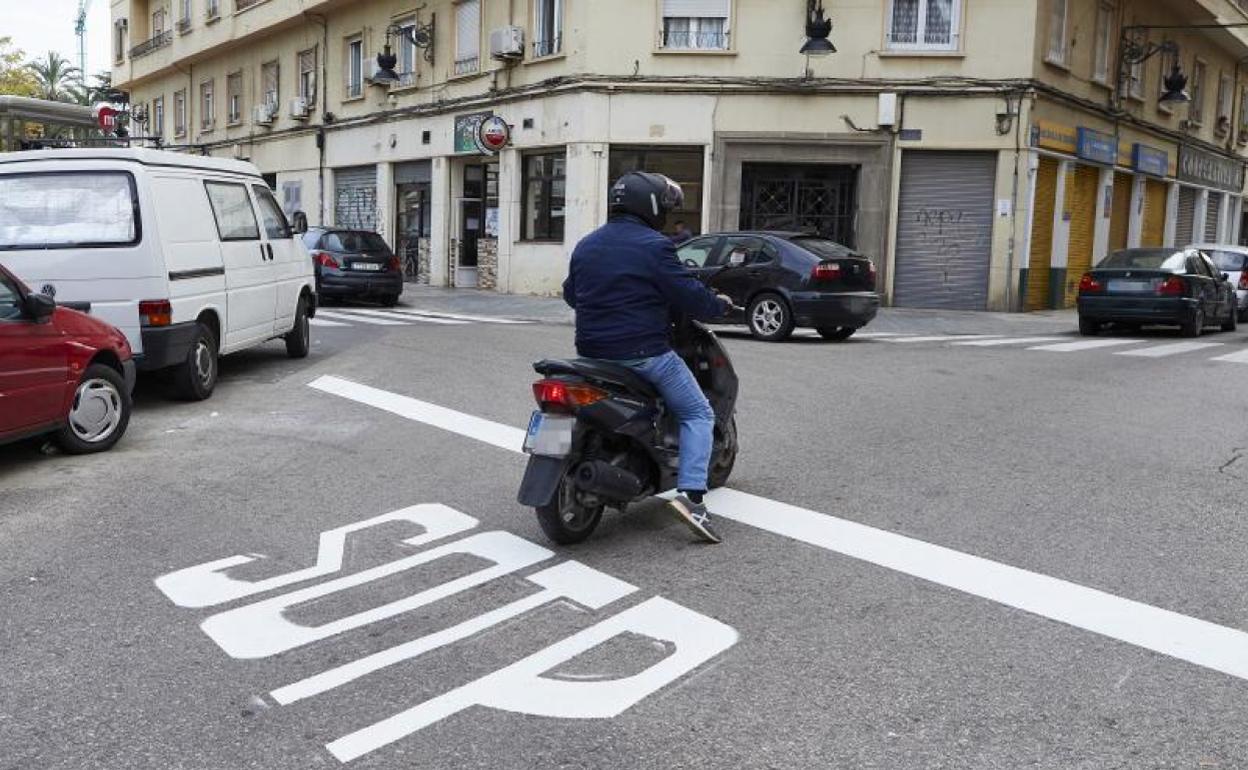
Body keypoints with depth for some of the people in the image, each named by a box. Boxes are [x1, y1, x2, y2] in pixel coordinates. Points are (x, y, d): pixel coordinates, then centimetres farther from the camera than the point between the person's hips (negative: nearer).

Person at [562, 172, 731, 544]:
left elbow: (570, 294, 23)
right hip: (644, 352, -7)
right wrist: (719, 305, 7)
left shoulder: (585, 245, 12)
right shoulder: (653, 246, -12)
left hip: (593, 353, 7)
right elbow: (689, 295, -13)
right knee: (698, 414, 5)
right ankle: (690, 494, -10)